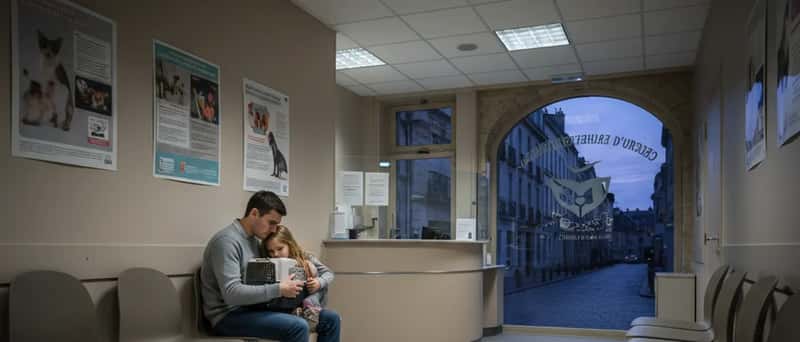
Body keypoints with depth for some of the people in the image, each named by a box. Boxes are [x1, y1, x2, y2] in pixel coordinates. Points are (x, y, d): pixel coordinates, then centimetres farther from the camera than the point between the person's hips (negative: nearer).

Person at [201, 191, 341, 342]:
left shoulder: (253, 239, 13)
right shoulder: (227, 240, -17)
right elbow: (232, 293, -27)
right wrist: (279, 290, -26)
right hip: (229, 315, -9)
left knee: (331, 319, 1)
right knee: (298, 327, -33)